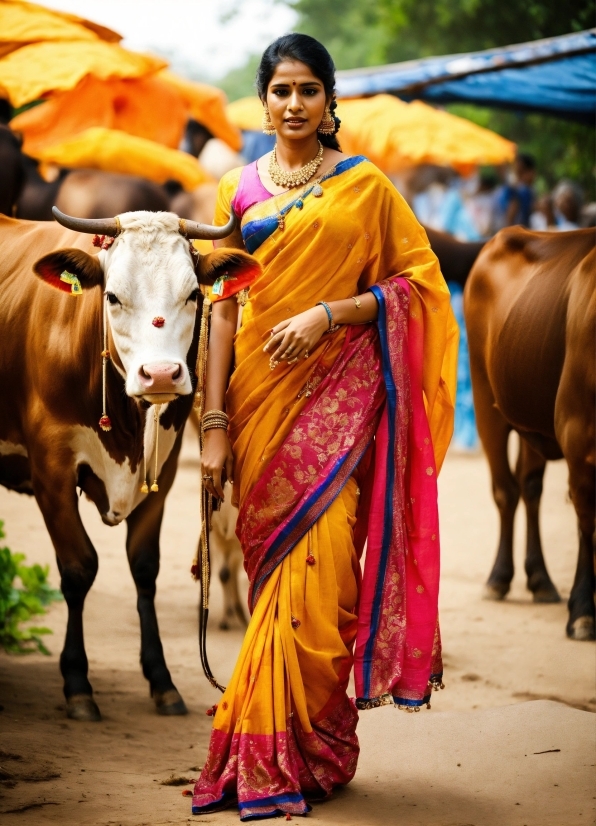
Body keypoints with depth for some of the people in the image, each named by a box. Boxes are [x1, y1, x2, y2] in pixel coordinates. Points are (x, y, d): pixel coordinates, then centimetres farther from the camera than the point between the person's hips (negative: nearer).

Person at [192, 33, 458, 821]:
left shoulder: (365, 186, 4)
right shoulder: (239, 191, 10)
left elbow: (415, 283, 2)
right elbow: (224, 307, 6)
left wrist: (328, 314, -13)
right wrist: (215, 424, 0)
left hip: (337, 393, -3)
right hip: (260, 395, 3)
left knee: (314, 563, -12)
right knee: (273, 565, 5)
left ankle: (280, 755, -8)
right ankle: (304, 746, 15)